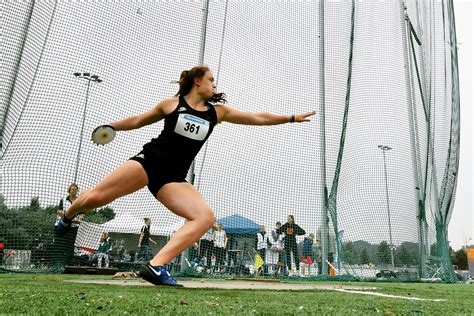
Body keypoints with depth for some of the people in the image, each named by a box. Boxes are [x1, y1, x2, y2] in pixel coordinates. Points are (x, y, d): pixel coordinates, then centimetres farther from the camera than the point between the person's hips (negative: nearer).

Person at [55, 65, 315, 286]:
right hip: (148, 161, -2)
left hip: (174, 178, 3)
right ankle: (67, 217, 25)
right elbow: (138, 121, 19)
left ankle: (155, 266, -27)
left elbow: (258, 118, 13)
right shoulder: (172, 104, 5)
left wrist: (292, 118, 13)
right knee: (95, 198, -13)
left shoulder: (218, 111, 11)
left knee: (206, 217, -22)